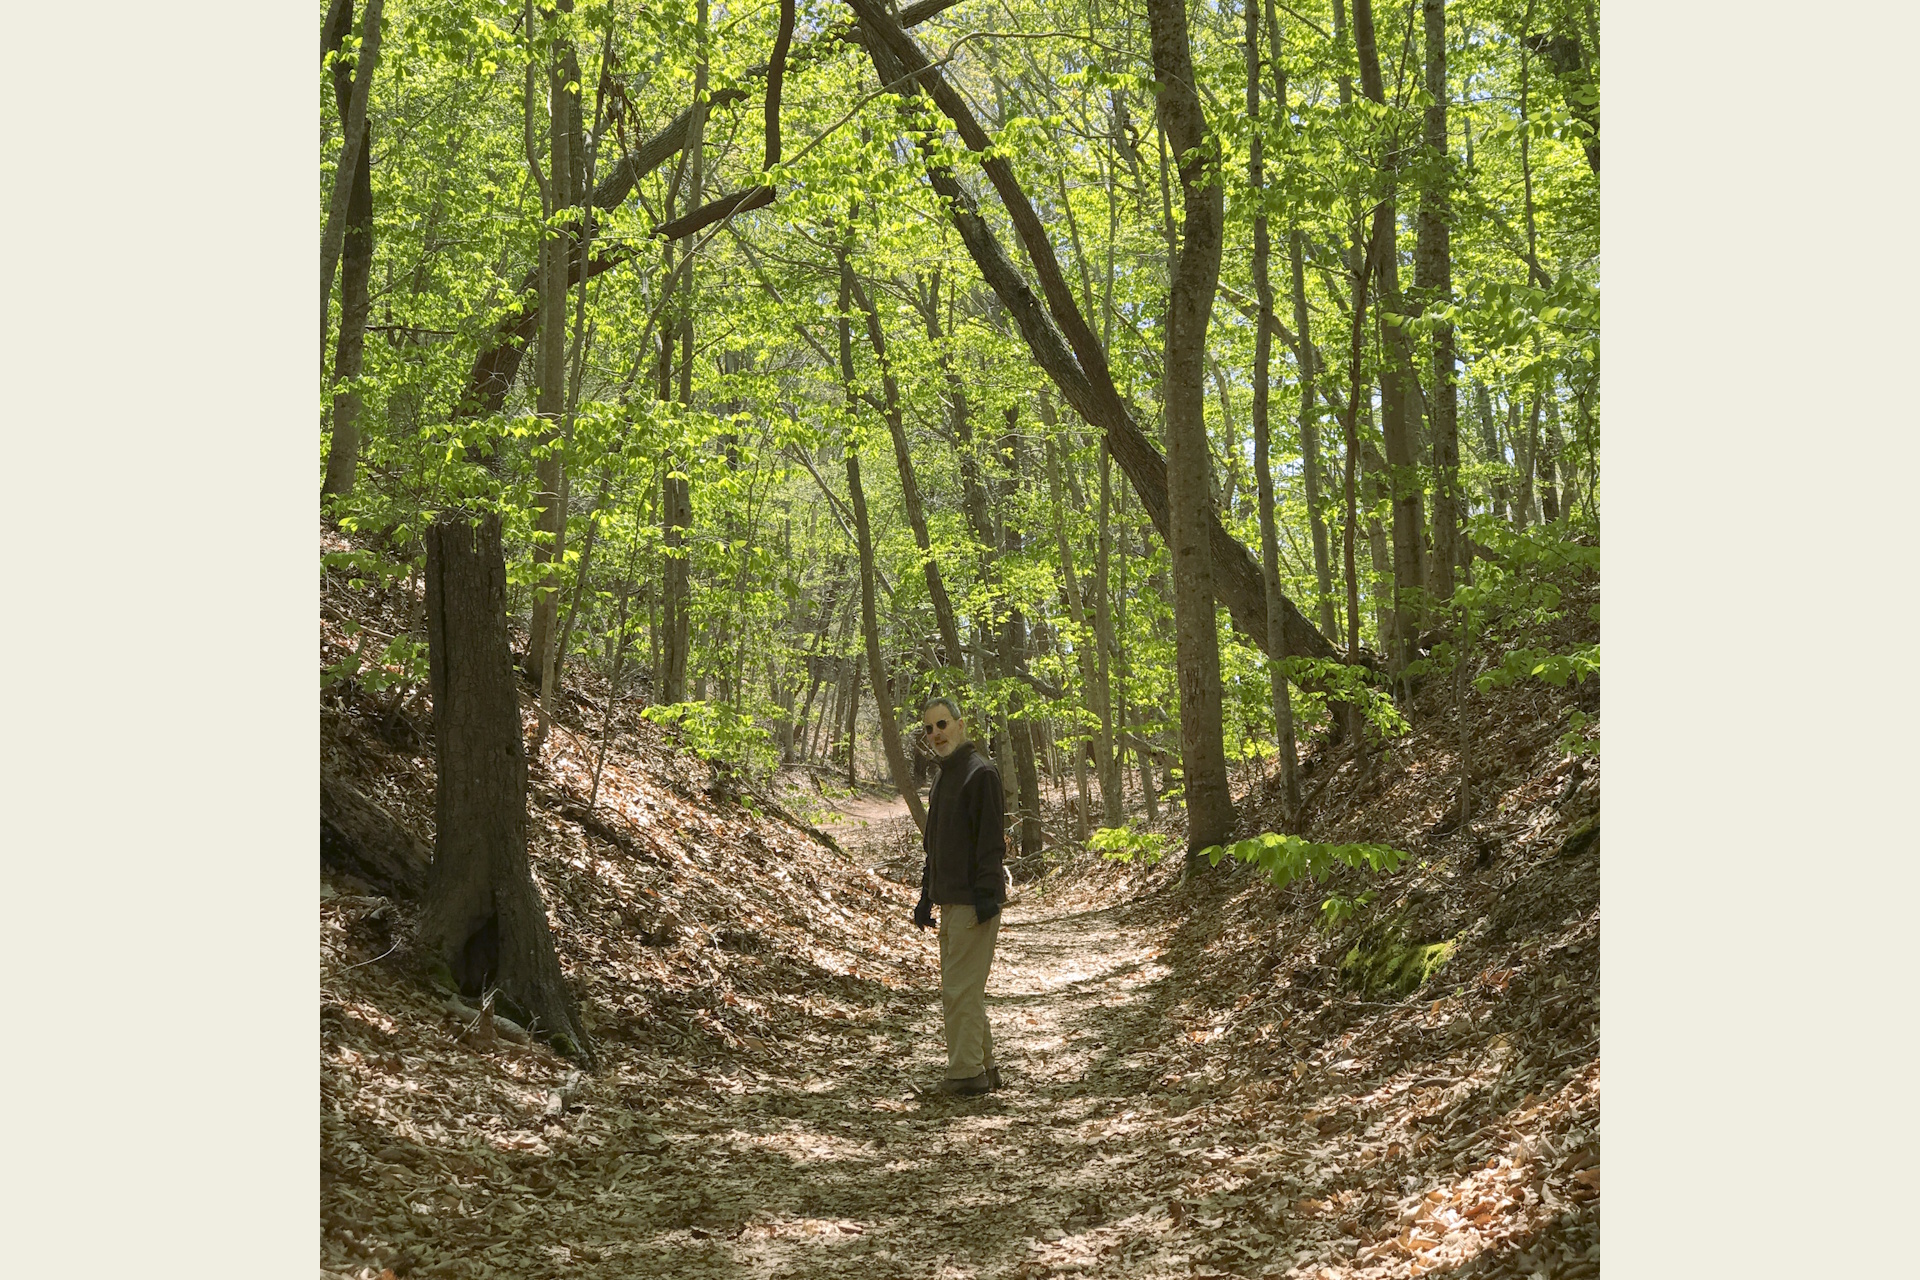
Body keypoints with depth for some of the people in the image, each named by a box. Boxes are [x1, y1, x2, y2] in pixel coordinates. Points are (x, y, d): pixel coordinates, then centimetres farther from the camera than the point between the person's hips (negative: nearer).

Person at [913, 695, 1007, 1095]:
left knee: (961, 989, -9)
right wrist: (926, 895, 22)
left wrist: (986, 893, -22)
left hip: (973, 900, -10)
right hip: (950, 900, 10)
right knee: (957, 990, 13)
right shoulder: (943, 776, 18)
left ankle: (966, 1071, -4)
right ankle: (983, 1066, 21)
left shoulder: (980, 772, -11)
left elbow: (991, 838, -17)